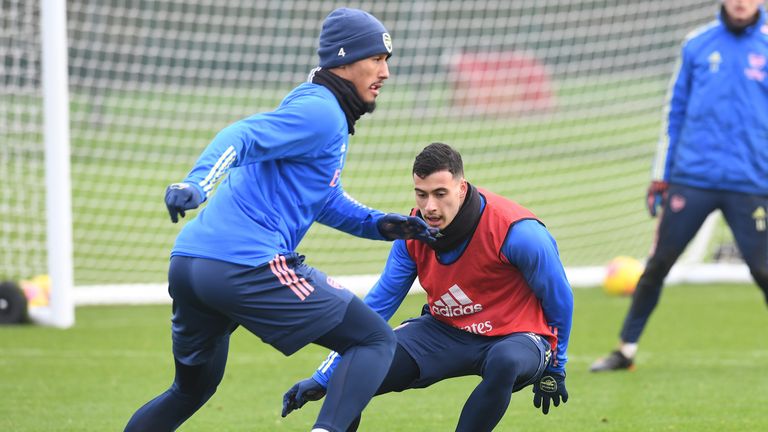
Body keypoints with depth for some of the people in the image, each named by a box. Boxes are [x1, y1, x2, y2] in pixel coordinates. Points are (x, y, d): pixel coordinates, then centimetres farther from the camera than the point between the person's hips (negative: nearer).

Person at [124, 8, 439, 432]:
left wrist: (378, 224, 18)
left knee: (192, 389, 27)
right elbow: (243, 137, -20)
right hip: (248, 266, -10)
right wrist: (196, 183, -36)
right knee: (376, 340, -2)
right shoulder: (321, 112, -5)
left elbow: (326, 201, 33)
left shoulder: (326, 113, 26)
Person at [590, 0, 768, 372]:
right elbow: (676, 113, 13)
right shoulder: (697, 45, 7)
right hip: (692, 179, 2)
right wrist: (661, 176, 12)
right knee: (657, 266, 3)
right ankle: (626, 349, 13)